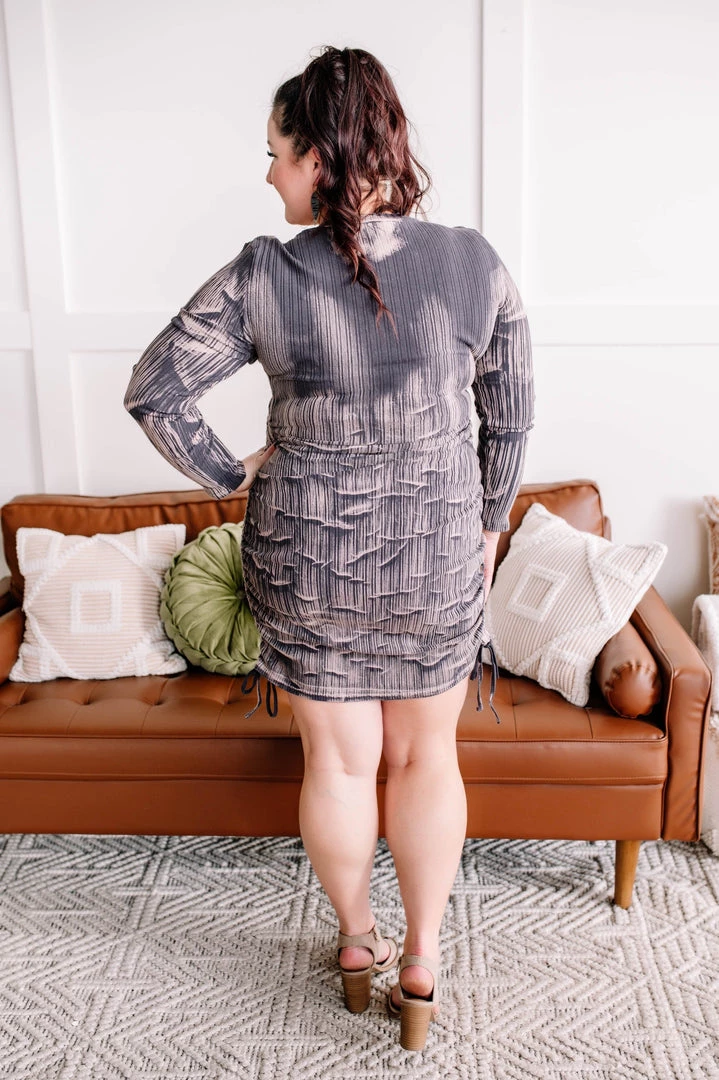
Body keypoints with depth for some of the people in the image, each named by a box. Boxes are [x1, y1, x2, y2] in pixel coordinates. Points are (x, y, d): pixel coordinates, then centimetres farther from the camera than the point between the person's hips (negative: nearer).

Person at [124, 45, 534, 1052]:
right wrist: (488, 524, 15)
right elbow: (512, 417, 0)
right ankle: (421, 965, 30)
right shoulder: (476, 264, -9)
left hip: (305, 555, 0)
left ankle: (357, 942, 39)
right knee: (427, 754, 17)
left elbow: (153, 389, -10)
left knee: (339, 759, 16)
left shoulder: (261, 278, -14)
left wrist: (230, 475, 4)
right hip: (438, 554, 1)